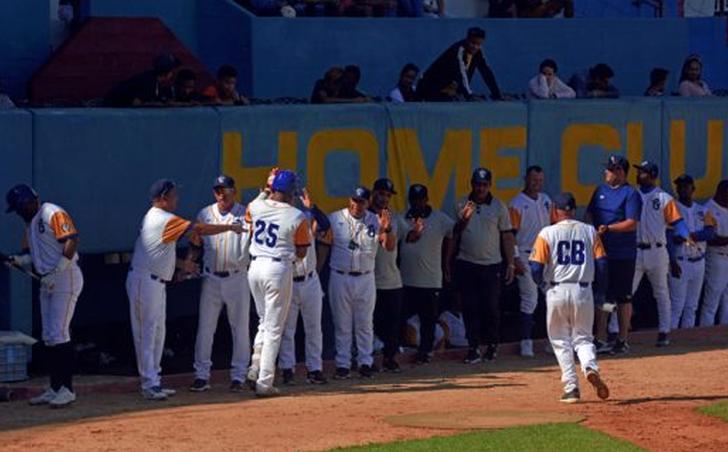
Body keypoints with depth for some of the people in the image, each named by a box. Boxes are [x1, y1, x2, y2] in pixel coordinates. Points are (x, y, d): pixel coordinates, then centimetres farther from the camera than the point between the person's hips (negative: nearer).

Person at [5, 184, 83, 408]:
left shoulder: (53, 214, -11)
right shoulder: (30, 222, 18)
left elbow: (71, 241, -21)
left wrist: (57, 272, -22)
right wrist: (18, 260, -1)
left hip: (65, 279, -10)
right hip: (47, 283, 10)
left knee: (58, 335, -12)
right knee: (49, 337, 9)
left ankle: (67, 390, -10)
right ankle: (55, 389, 13)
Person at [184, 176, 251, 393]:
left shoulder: (245, 214, 0)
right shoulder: (205, 214, 8)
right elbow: (196, 243, 13)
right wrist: (190, 259, -5)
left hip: (237, 278, -2)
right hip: (211, 279, 2)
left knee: (240, 328, 3)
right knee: (205, 328, 1)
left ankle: (238, 376, 11)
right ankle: (202, 375, 6)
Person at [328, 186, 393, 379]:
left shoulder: (375, 221, 1)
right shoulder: (335, 219, -2)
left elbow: (390, 246, -7)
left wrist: (387, 229, -24)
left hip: (365, 279, 1)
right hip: (340, 278, -1)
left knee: (365, 324, 8)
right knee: (342, 325, 4)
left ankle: (365, 362, 16)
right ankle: (343, 365, 9)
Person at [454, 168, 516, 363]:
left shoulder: (499, 206, 3)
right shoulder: (462, 205, 6)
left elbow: (507, 236, 4)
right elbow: (454, 234, 5)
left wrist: (511, 264, 0)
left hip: (491, 265, -1)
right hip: (466, 264, 1)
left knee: (491, 308, -1)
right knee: (470, 308, -1)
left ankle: (492, 345, 15)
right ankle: (473, 348, 4)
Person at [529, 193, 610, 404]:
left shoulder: (547, 233, -3)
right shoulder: (590, 232, 5)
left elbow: (536, 268, -7)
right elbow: (602, 264, 1)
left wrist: (540, 280, 15)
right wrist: (600, 290, 14)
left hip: (557, 291, -2)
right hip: (583, 291, 2)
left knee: (560, 340, 11)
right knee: (583, 337, 14)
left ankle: (571, 387, 4)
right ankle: (590, 367, -16)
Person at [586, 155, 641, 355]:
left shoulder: (631, 194, -8)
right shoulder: (600, 190, 13)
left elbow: (632, 224, -15)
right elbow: (590, 214, 18)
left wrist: (608, 228, -24)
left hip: (623, 254, -6)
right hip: (601, 252, 6)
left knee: (623, 298, 2)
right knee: (601, 296, 6)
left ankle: (622, 341, 9)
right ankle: (600, 340, 10)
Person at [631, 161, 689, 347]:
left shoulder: (664, 198, -1)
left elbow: (676, 221, -7)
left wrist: (685, 236, -24)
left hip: (657, 251, -2)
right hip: (634, 251, 2)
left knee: (661, 293, 7)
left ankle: (664, 332, 12)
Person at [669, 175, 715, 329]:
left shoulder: (703, 211, 11)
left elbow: (709, 232, -5)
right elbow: (668, 237, -11)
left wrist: (688, 236, -20)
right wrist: (672, 262, -20)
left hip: (698, 262, 5)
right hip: (679, 262, -5)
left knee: (692, 306, 9)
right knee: (677, 304, -9)